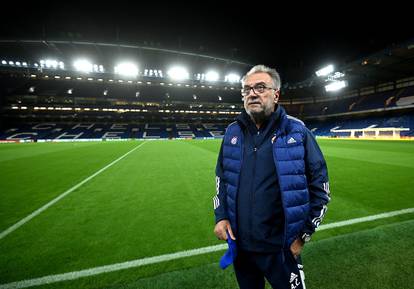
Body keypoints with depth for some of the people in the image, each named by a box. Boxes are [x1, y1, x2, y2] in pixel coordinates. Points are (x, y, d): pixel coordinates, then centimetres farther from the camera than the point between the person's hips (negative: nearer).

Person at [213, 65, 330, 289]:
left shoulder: (296, 131, -9)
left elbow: (320, 185, -4)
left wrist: (304, 234, -4)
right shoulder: (232, 132, 0)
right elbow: (221, 178, 10)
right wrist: (221, 216, 1)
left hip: (281, 247, -3)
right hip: (239, 244, 4)